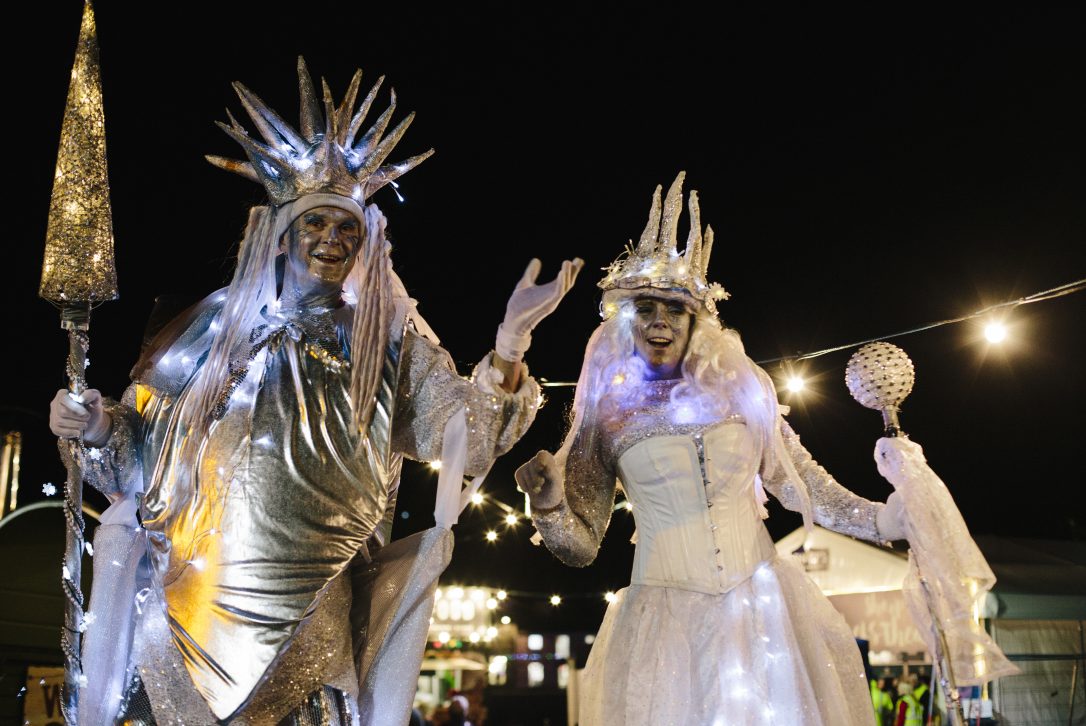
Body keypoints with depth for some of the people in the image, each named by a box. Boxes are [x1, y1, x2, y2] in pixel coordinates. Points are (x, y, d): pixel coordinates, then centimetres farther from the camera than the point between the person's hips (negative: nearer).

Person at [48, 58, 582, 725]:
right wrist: (100, 426, -6)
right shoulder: (221, 322, 9)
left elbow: (466, 442, -9)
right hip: (193, 604, 1)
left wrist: (510, 344, -22)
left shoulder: (388, 339, 5)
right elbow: (147, 449, 14)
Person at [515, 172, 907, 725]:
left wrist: (886, 518, 3)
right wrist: (548, 504, -15)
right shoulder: (607, 413, 2)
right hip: (667, 622, -1)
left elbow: (806, 486, 12)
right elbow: (581, 545, 4)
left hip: (764, 605, 2)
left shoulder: (740, 391, 6)